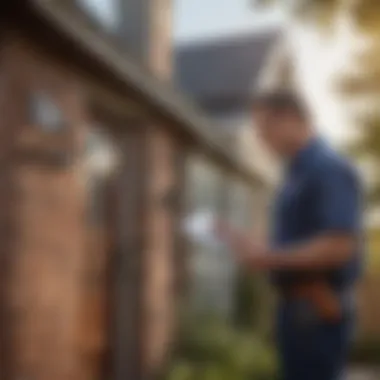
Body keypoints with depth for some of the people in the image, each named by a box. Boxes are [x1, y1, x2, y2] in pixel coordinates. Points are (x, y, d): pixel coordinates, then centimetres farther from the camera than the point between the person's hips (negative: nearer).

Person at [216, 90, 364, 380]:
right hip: (296, 308, 10)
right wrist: (253, 248, 7)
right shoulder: (298, 172, 14)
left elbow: (339, 246, -24)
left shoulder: (330, 169, -15)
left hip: (319, 312, -10)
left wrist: (270, 258, -18)